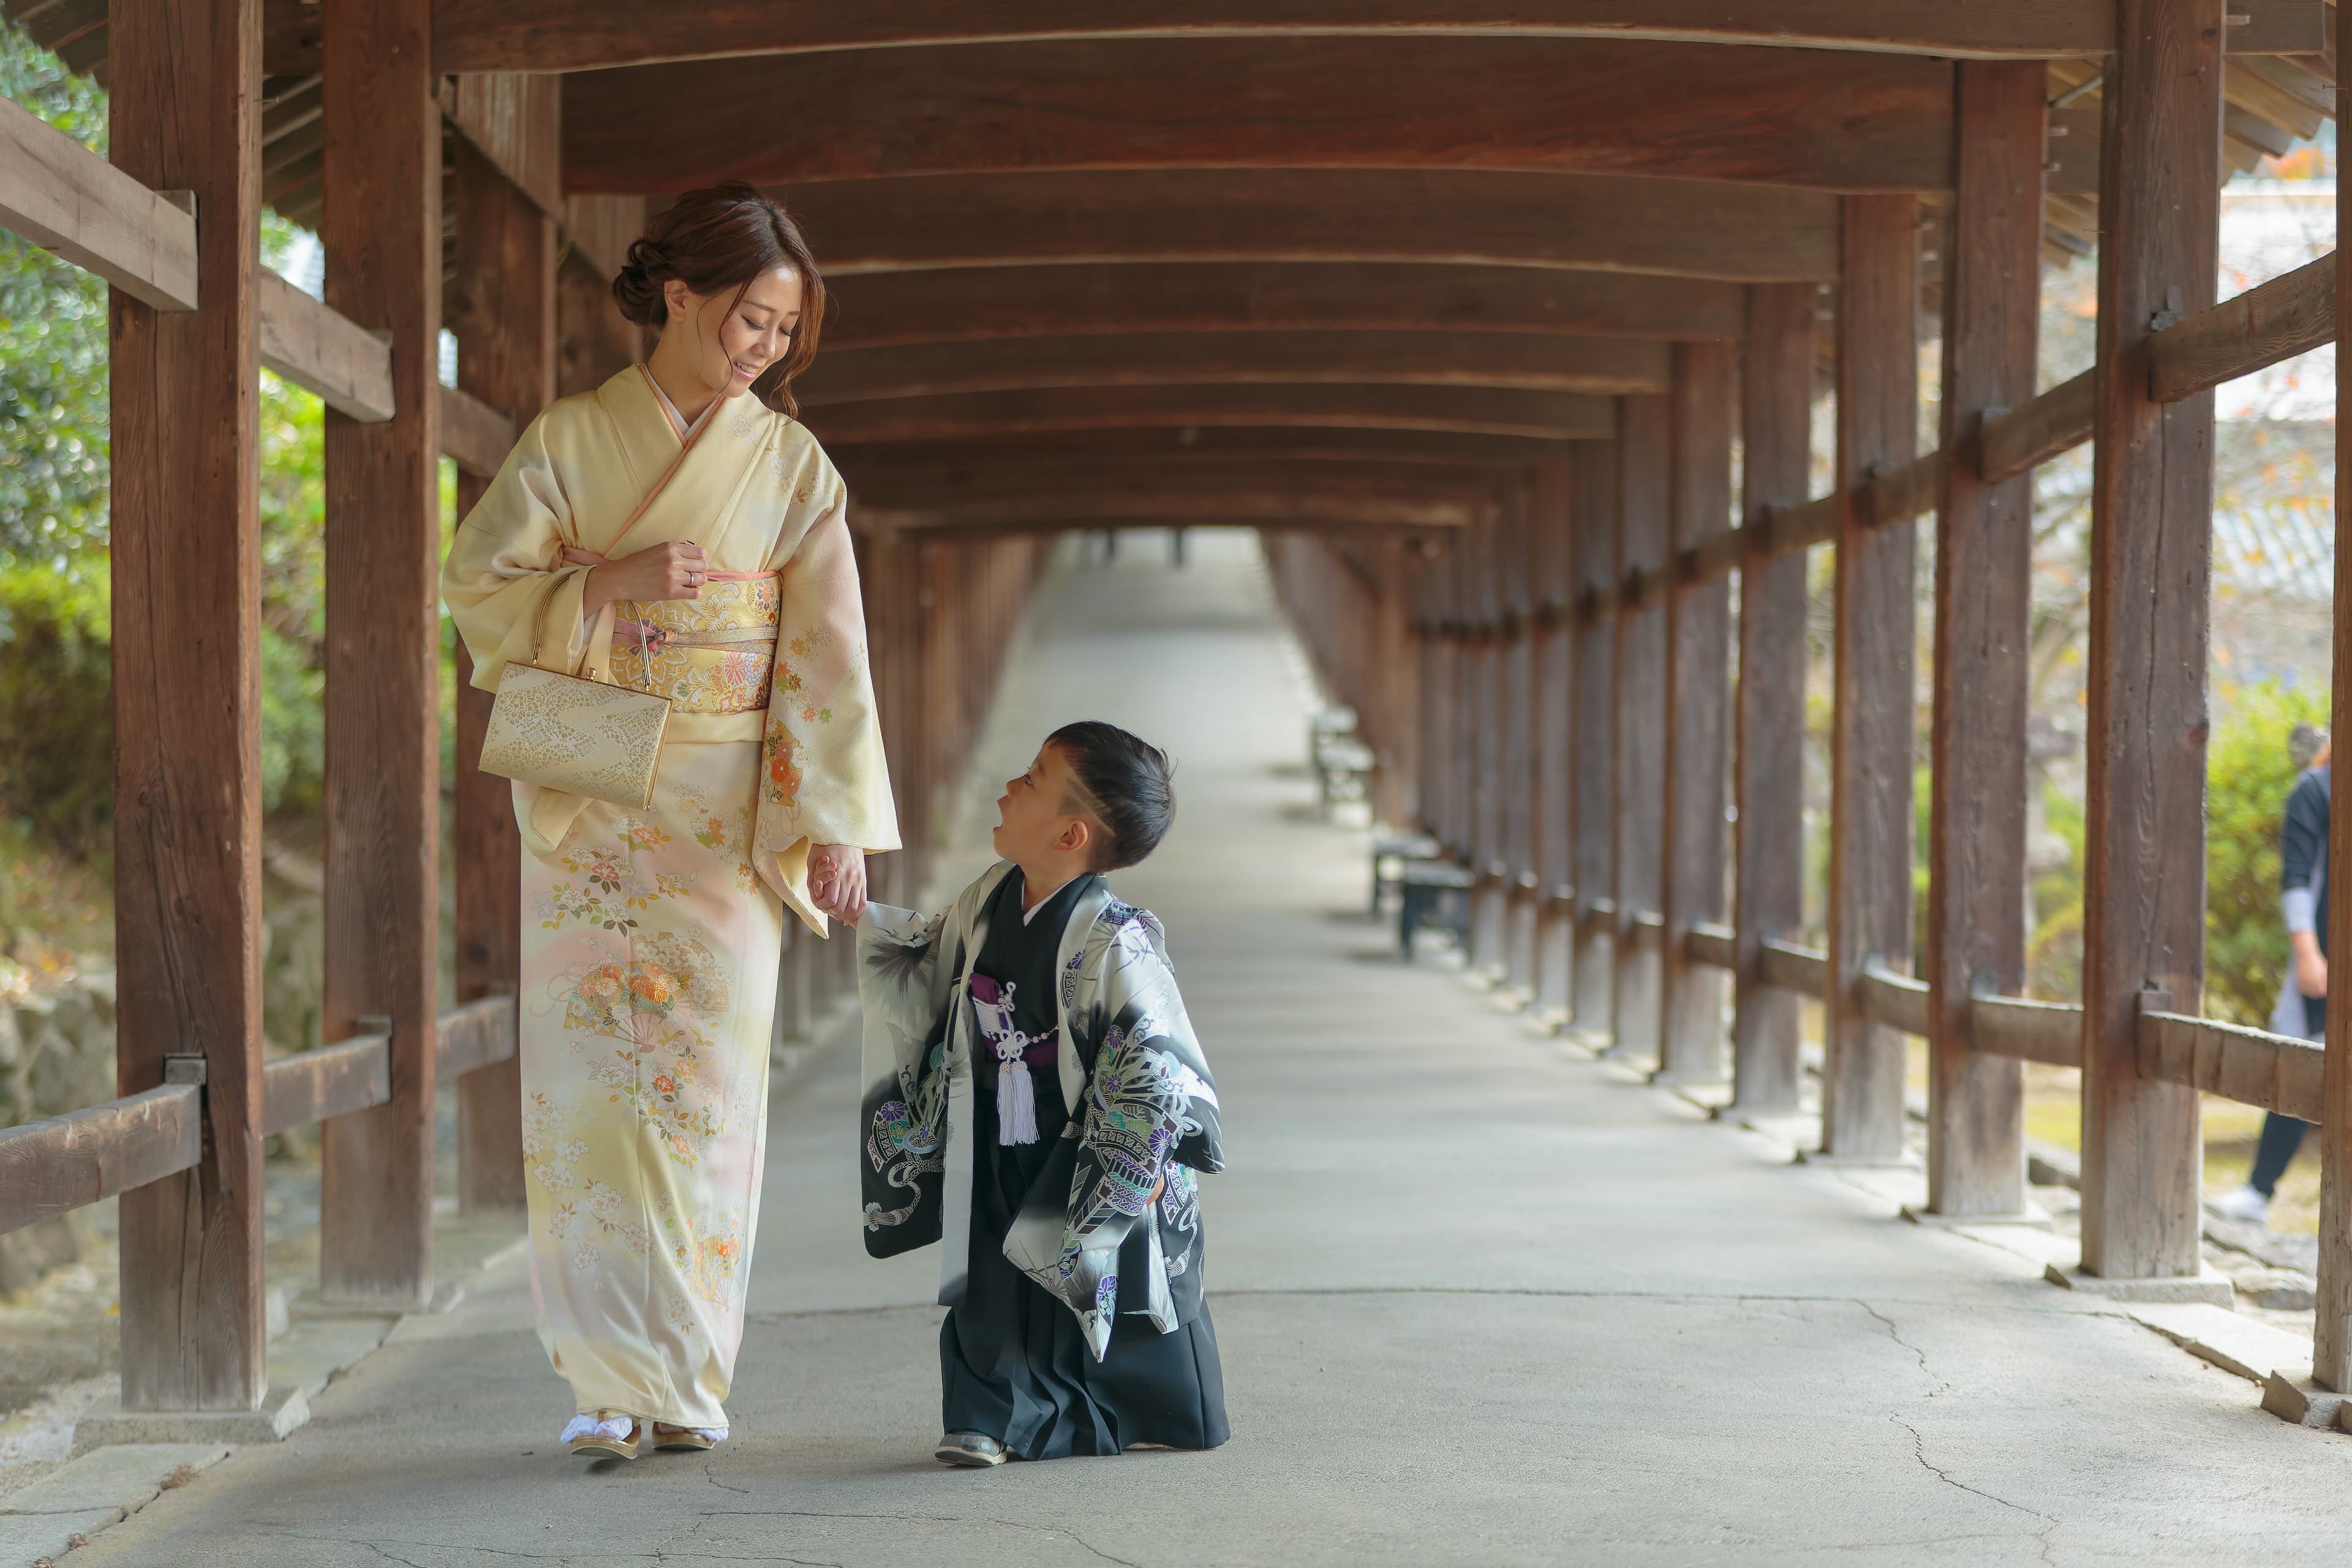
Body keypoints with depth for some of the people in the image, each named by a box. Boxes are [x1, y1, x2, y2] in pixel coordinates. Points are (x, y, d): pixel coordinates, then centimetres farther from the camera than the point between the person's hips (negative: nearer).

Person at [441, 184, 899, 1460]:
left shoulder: (791, 463, 5)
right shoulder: (567, 440, 4)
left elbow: (827, 647, 1)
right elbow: (481, 580, 1)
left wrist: (837, 824, -4)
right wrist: (610, 583, -15)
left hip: (727, 813, 0)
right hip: (589, 807, 0)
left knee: (706, 1075, -3)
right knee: (588, 1073, -3)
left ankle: (686, 1379, 5)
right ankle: (608, 1384, 2)